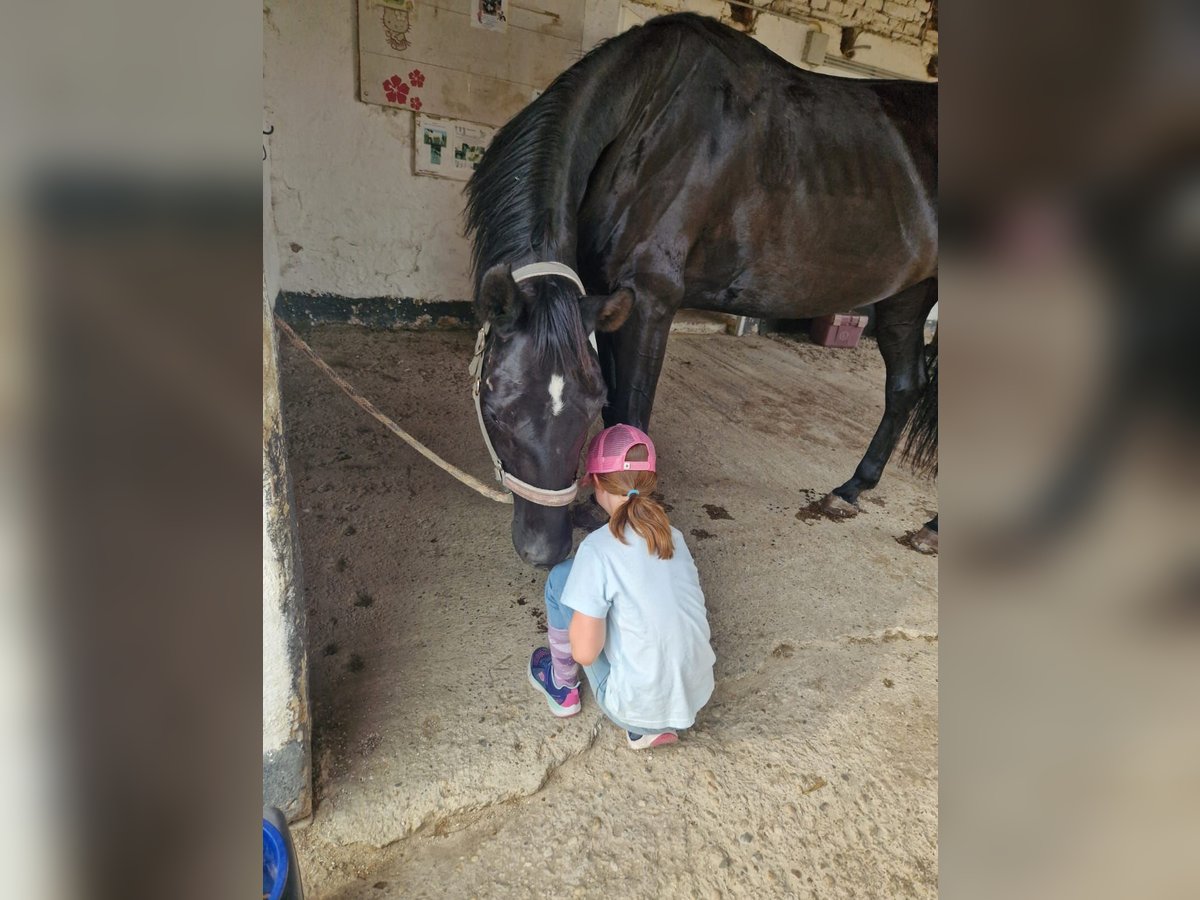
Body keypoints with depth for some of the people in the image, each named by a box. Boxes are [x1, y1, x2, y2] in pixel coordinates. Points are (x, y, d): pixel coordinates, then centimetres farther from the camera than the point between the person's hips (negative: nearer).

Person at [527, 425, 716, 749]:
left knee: (561, 578, -1)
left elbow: (585, 652, -19)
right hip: (695, 699, 6)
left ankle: (563, 689, 22)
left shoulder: (598, 549, -20)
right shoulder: (674, 537, 0)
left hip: (634, 708, -5)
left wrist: (584, 613, 1)